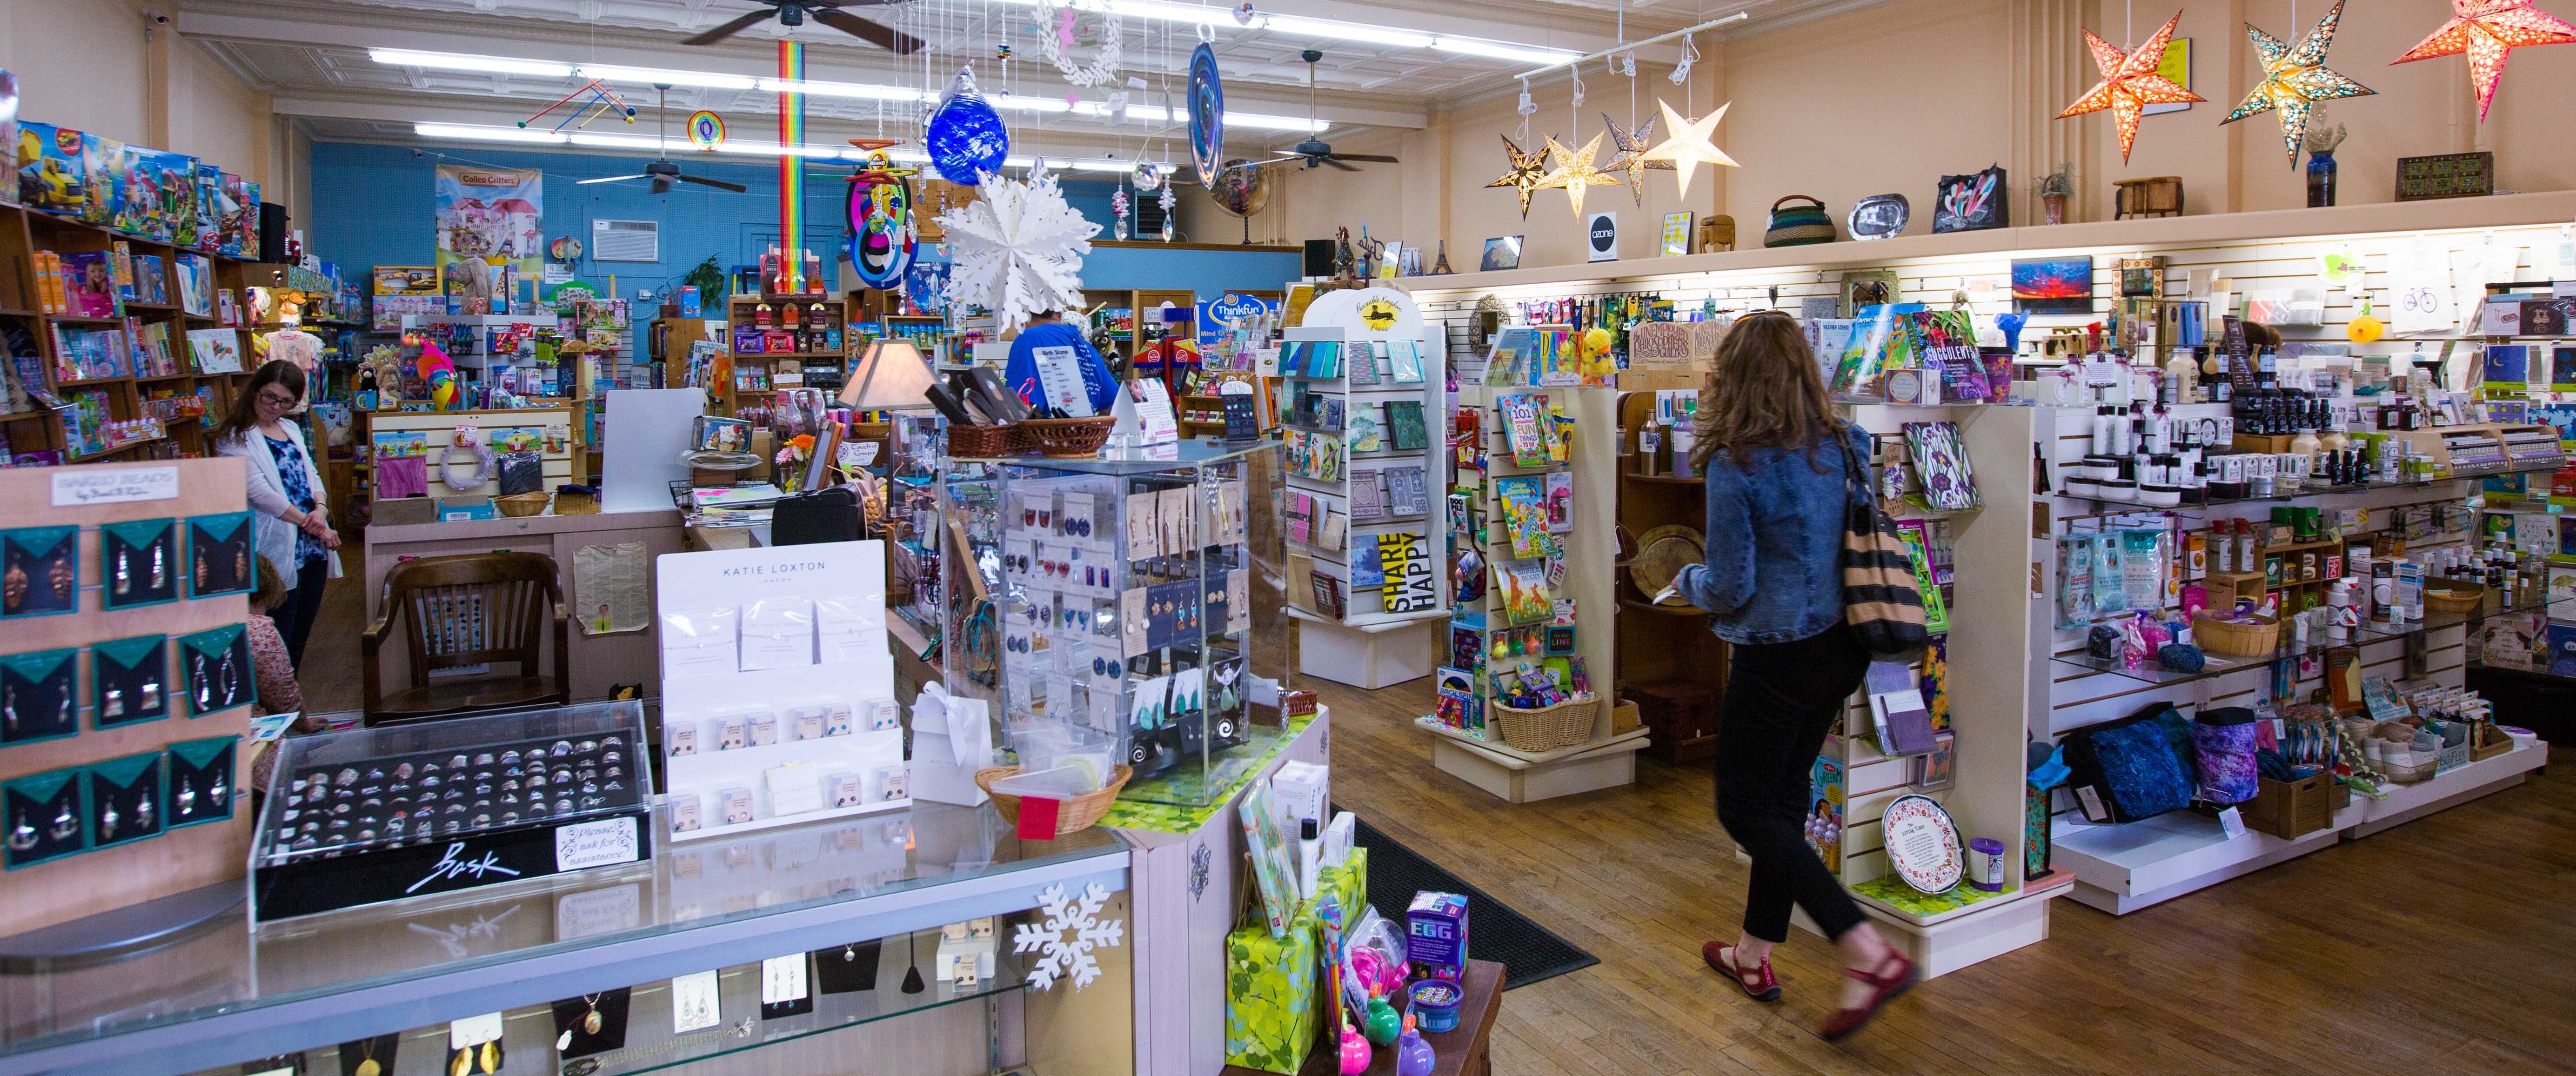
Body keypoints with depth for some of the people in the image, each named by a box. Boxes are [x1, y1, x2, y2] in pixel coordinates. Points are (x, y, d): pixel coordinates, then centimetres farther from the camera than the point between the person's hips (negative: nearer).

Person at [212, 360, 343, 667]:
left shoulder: (291, 429, 15)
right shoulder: (236, 439, -7)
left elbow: (311, 473, 13)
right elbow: (262, 494, -16)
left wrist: (321, 509, -8)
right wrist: (313, 525, -16)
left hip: (312, 547, 7)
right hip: (277, 551, -7)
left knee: (302, 631, 14)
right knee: (279, 639, -2)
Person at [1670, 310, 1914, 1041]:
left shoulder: (1736, 468, -19)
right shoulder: (1846, 449, 1)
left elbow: (1732, 589, -16)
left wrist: (1688, 580, 4)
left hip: (1778, 659, -7)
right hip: (1841, 649, 8)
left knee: (1746, 811, 8)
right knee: (1784, 796, 19)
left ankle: (1869, 954, -2)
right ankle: (1755, 955, 32)